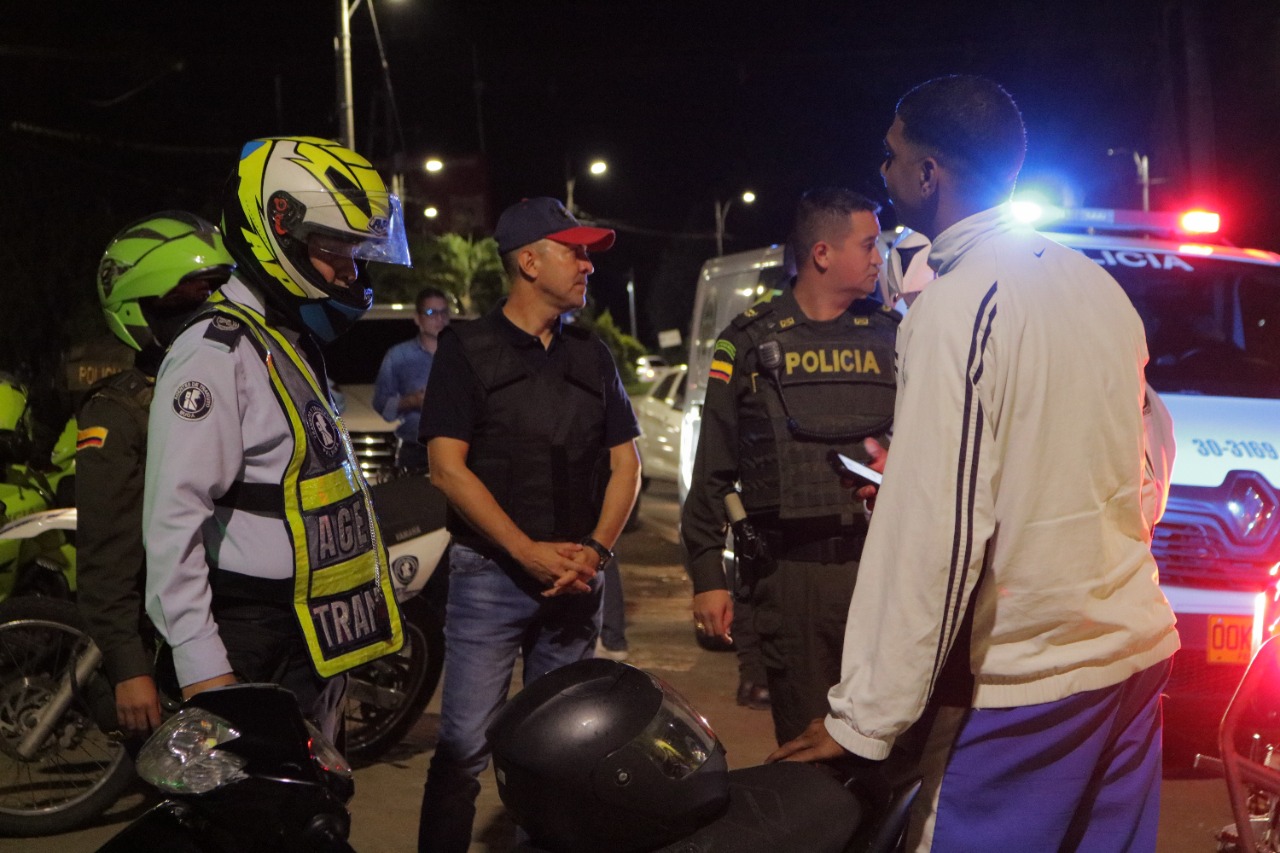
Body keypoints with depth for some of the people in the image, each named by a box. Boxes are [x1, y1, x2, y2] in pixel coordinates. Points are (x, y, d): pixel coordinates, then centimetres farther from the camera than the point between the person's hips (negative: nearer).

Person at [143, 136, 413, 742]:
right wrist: (200, 664, -24)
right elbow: (173, 516, -22)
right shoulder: (216, 352, -16)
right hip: (254, 652, -10)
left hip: (318, 639, 10)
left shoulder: (296, 344, 16)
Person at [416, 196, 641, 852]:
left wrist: (595, 550, -5)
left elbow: (624, 463, 12)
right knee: (465, 745, -7)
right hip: (490, 575, -4)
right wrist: (531, 553, -15)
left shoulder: (592, 356, 14)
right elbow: (447, 467, -9)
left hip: (575, 579, 4)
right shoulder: (468, 349, -1)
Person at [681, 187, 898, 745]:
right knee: (804, 739, 3)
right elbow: (712, 470, 5)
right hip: (791, 570, -2)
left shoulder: (891, 335, 11)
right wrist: (707, 576, 1)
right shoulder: (751, 341, 5)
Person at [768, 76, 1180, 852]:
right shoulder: (1097, 284, 8)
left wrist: (866, 719, -17)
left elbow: (937, 531, -21)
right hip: (1136, 650, 8)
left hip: (1027, 681, -8)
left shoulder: (960, 305, -17)